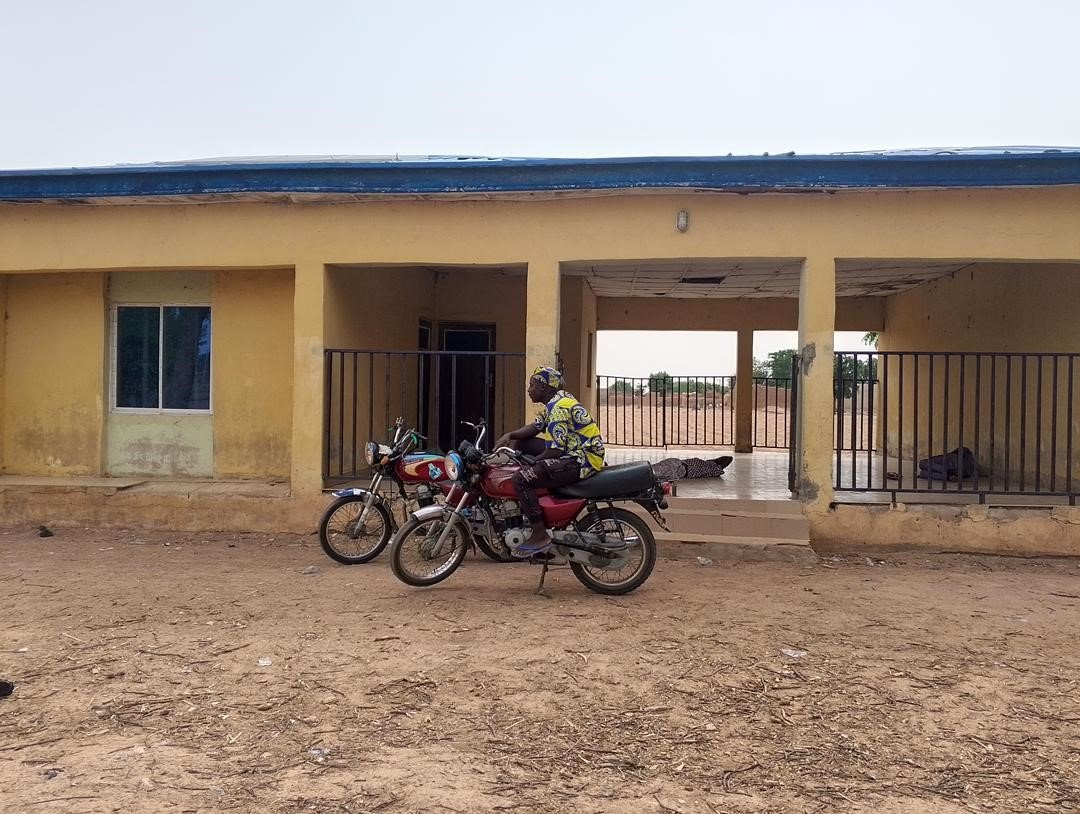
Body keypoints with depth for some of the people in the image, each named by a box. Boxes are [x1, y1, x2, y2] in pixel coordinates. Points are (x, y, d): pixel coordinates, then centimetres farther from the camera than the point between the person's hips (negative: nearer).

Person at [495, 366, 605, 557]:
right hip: (576, 451, 11)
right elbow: (535, 427, 22)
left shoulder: (559, 408, -18)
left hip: (583, 460, -11)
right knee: (519, 443, 15)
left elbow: (555, 452, -22)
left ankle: (540, 536, -17)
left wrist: (528, 464, -10)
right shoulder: (557, 401, 14)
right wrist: (509, 436, 5)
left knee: (521, 478, -23)